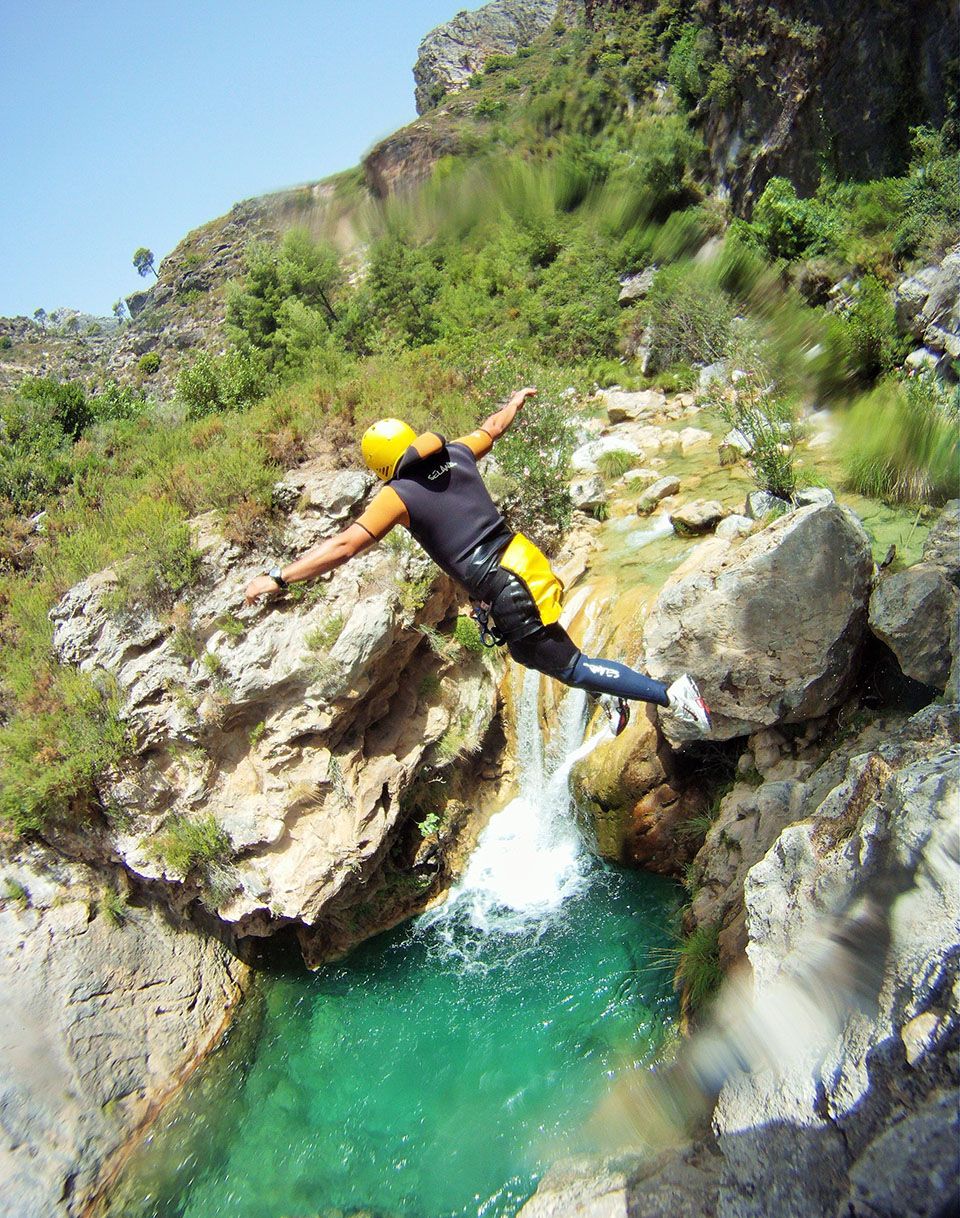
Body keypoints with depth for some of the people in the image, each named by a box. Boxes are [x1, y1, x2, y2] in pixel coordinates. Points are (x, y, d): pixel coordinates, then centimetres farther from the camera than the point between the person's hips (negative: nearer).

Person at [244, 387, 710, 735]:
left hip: (505, 595, -7)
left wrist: (277, 578, -11)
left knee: (570, 667, 4)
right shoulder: (456, 454, 8)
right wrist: (515, 401, 50)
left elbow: (344, 545, -15)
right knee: (531, 650, 31)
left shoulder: (398, 494, -9)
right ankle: (610, 696, 34)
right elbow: (492, 427, 28)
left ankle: (670, 694, 0)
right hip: (526, 562, 8)